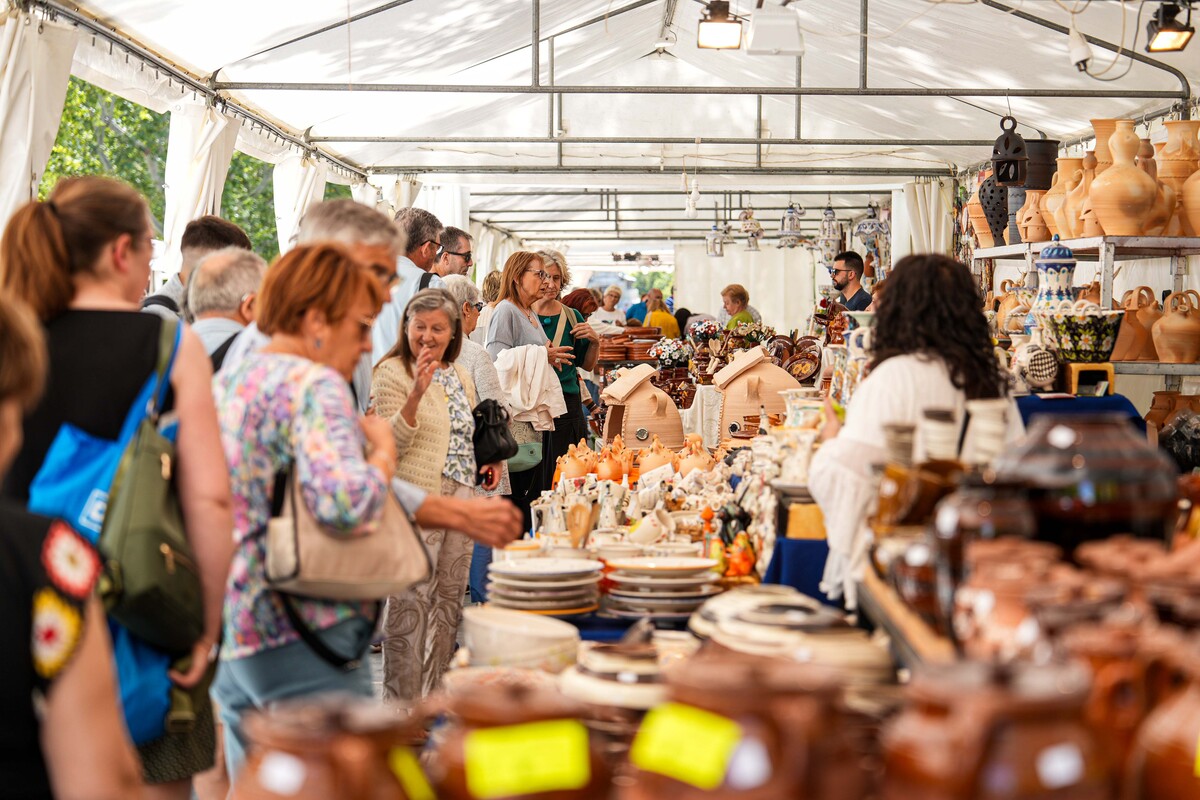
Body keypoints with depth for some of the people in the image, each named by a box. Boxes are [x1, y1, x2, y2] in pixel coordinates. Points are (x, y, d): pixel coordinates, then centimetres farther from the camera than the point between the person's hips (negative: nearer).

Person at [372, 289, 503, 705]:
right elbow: (390, 445, -16)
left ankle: (436, 693, 24)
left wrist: (488, 462, 9)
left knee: (449, 599, 12)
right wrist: (416, 393, -27)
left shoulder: (460, 375, 14)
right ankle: (402, 702, 2)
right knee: (410, 602, -6)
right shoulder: (392, 373, -8)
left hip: (461, 499, 7)